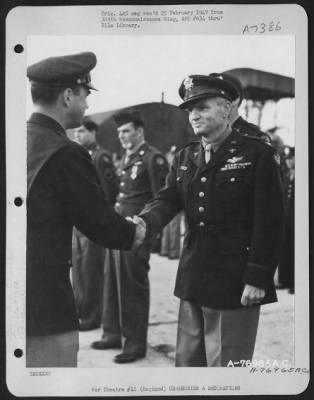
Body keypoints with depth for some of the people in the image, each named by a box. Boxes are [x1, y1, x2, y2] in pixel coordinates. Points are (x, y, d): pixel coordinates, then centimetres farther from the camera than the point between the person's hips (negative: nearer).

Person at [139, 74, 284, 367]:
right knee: (187, 362, 16)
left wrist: (258, 278, -16)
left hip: (235, 284, -6)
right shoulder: (184, 158, 12)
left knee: (227, 364, 6)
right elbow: (167, 199, 0)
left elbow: (269, 222, -11)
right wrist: (144, 223, -23)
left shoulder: (257, 154, -7)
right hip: (193, 280, 6)